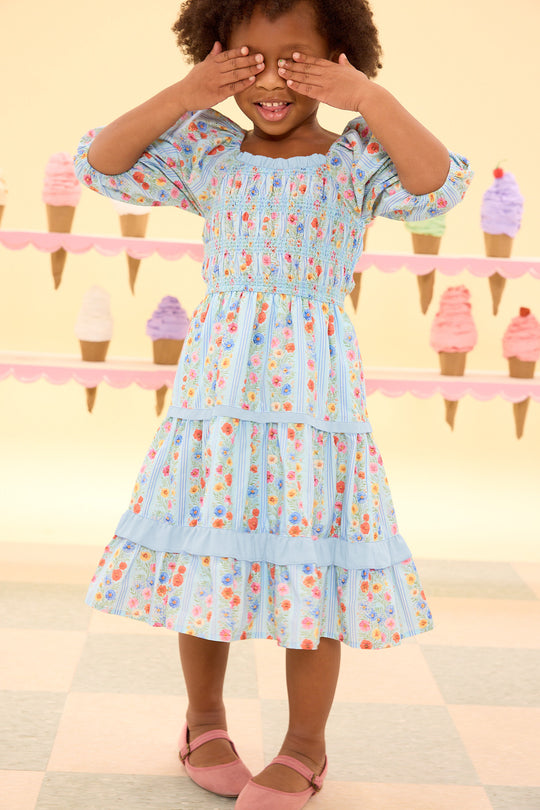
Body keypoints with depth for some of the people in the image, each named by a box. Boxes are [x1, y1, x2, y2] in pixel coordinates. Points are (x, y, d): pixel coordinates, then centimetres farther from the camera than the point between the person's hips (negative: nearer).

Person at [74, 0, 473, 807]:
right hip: (216, 384, 2)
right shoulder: (208, 149, 5)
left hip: (315, 391, -2)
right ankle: (205, 719, 30)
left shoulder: (356, 156, 0)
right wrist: (182, 97, -10)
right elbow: (100, 164, -2)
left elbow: (439, 186, -17)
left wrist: (372, 100, -22)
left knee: (310, 562, 3)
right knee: (204, 553, 9)